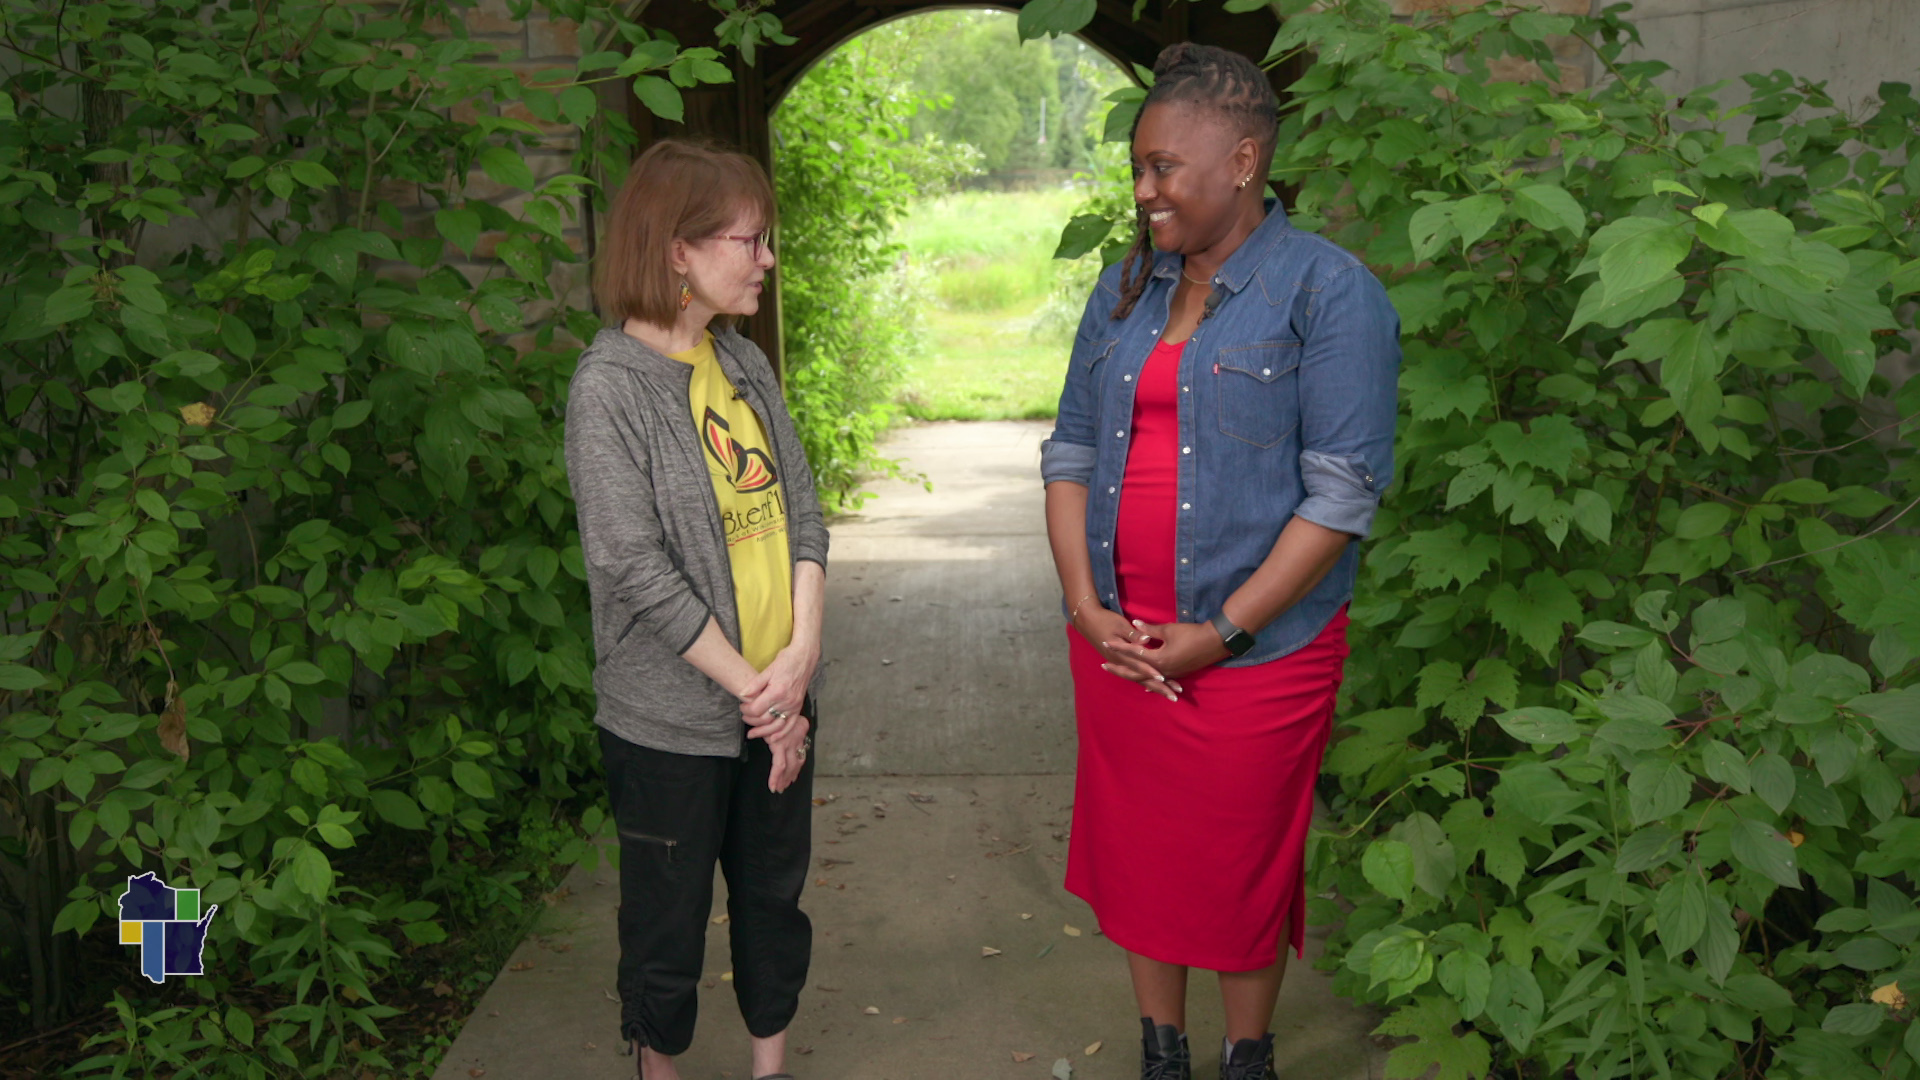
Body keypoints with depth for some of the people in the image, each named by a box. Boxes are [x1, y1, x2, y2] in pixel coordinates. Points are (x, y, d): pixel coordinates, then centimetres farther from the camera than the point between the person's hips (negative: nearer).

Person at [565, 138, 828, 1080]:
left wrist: (801, 655, -10)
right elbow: (637, 569, -18)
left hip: (778, 697, 6)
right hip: (672, 718, -6)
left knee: (775, 896, 19)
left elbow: (802, 508, 4)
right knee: (670, 915, 12)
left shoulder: (744, 364, 6)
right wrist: (752, 687, -15)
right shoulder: (610, 384, -15)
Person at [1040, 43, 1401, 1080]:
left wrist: (1223, 632, -17)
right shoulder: (1124, 289, 9)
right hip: (1117, 639, 5)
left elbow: (1343, 489, -15)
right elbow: (1071, 449, 9)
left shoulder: (1329, 292, -10)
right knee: (1135, 848, 15)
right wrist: (1085, 605, -4)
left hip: (1255, 647, -5)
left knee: (1243, 868, 10)